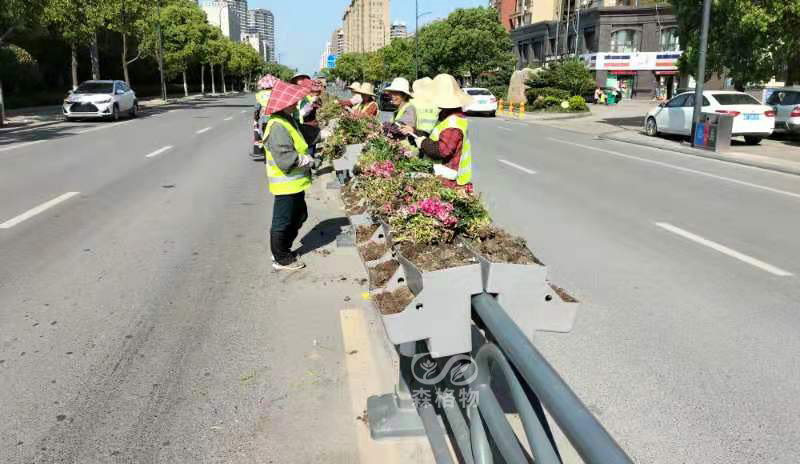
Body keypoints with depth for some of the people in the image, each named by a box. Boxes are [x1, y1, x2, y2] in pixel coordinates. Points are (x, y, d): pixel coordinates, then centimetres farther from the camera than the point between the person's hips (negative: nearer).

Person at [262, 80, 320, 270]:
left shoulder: (288, 121, 11)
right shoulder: (278, 127, -23)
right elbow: (285, 158, -30)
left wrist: (307, 158, 9)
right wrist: (308, 161, -18)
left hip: (295, 183, 11)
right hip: (286, 184, -11)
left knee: (299, 216, 22)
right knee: (283, 222, 3)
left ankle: (283, 250, 36)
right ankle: (281, 259, 17)